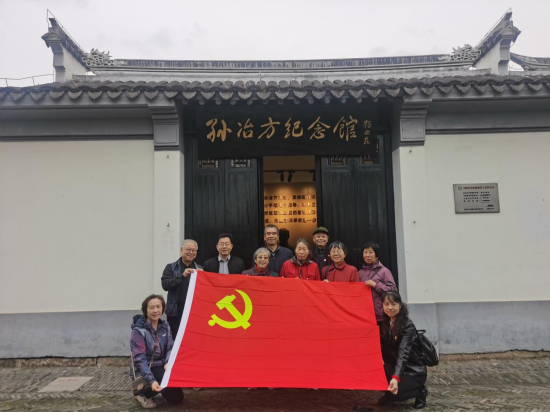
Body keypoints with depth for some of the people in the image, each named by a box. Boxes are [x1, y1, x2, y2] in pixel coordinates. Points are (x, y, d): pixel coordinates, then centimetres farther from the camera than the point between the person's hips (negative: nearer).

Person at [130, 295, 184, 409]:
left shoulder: (164, 326, 1)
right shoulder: (138, 330, -17)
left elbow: (170, 347, -1)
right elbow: (139, 359, -22)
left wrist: (168, 363, -23)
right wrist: (151, 380, -33)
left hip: (160, 366, 5)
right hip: (143, 370, -5)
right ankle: (143, 394, -4)